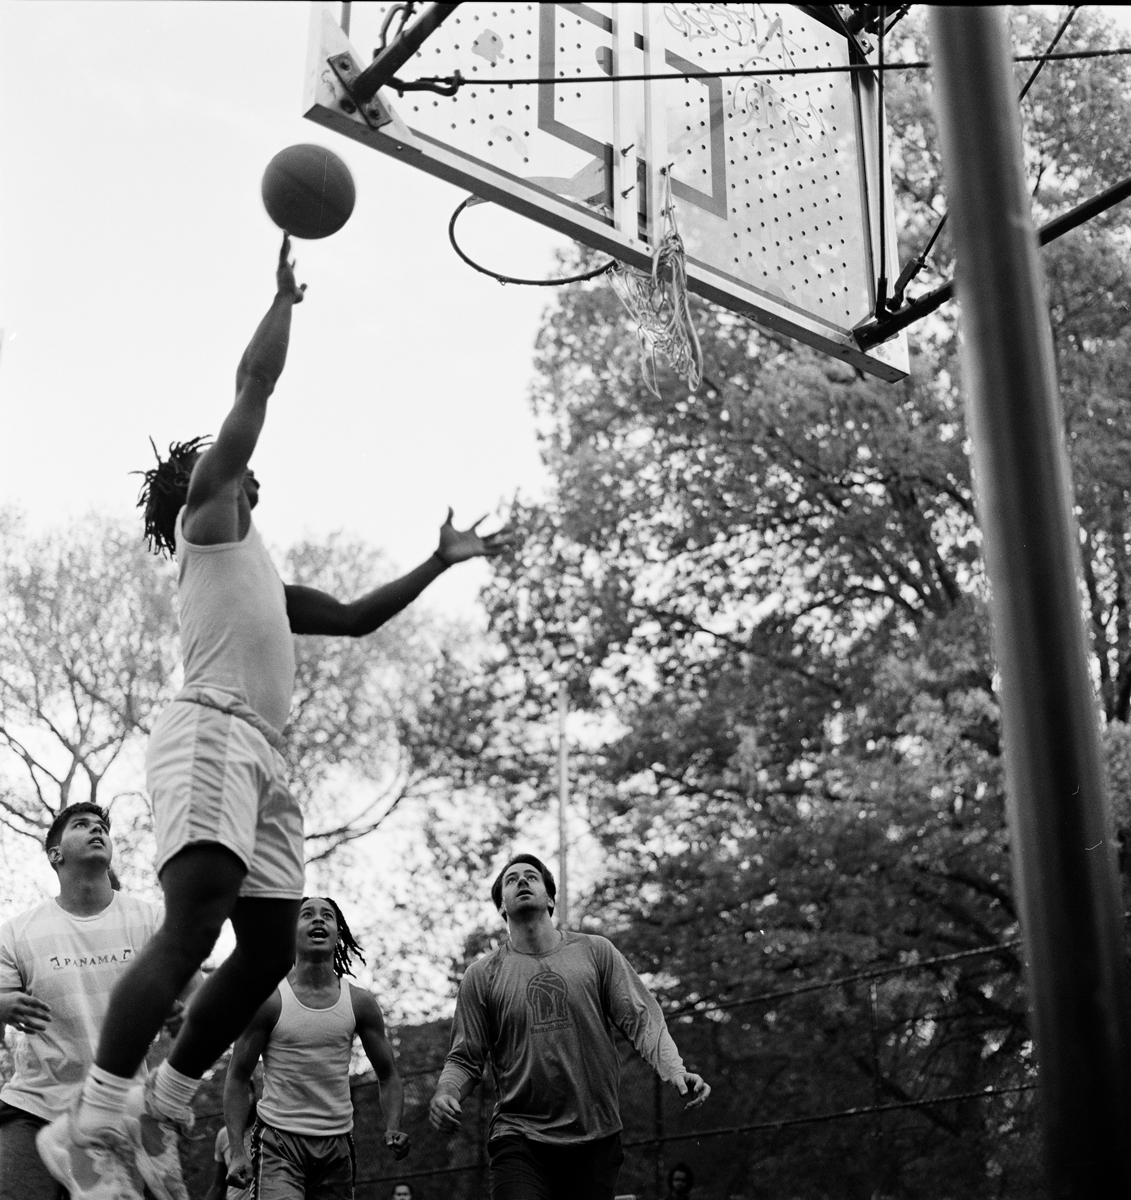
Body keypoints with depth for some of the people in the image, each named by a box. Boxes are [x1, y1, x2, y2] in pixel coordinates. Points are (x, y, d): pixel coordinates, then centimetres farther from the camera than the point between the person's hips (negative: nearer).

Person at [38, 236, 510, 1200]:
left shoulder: (261, 575, 32)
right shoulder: (206, 515, 10)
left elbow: (357, 618, 40)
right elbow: (256, 383, 4)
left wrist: (440, 563, 38)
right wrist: (286, 289, 12)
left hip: (264, 755, 9)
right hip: (211, 733, -9)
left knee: (268, 952, 3)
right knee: (193, 928, -23)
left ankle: (160, 1111, 11)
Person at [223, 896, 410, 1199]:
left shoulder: (360, 1003, 4)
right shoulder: (269, 1000, -3)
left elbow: (387, 1076, 11)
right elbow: (237, 1079, 0)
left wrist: (393, 1129, -8)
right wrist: (237, 1151, -10)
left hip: (337, 1144, 3)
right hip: (279, 1140, -3)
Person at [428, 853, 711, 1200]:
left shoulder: (595, 951, 6)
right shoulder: (483, 975, 5)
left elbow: (640, 1019, 1)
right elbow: (466, 1058, 6)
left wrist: (674, 1070, -16)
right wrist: (446, 1092, -15)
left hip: (596, 1137, 1)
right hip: (518, 1138, -1)